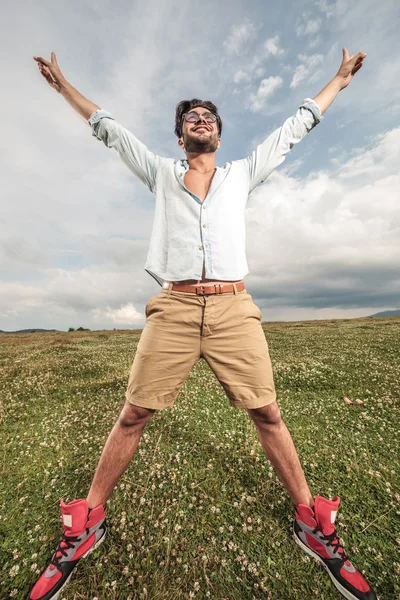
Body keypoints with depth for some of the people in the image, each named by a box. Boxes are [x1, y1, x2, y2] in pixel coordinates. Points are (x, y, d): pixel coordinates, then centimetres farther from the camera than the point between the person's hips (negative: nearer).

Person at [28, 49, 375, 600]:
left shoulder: (242, 174, 27)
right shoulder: (161, 173, 26)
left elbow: (295, 127, 38)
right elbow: (109, 128, 37)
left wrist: (339, 80, 50)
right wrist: (63, 85, 47)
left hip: (234, 308, 1)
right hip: (173, 307, 0)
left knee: (267, 413, 4)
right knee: (133, 416, 2)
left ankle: (311, 522, 27)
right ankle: (87, 523, 26)